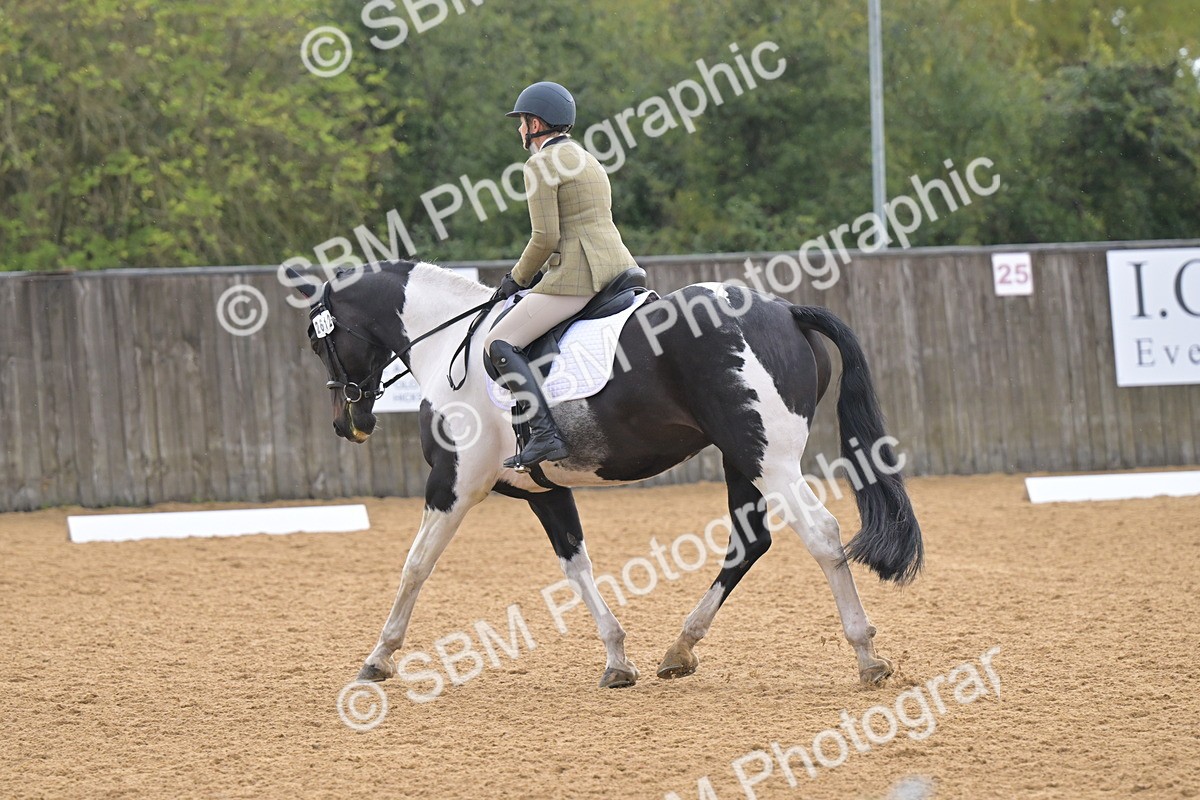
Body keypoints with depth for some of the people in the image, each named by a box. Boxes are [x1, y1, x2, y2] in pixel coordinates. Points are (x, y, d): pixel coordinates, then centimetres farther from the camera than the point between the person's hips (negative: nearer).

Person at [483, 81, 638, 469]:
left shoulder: (541, 164, -6)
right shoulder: (586, 159, 22)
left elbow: (546, 238, -12)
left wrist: (519, 278, 3)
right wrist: (537, 273, 22)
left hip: (577, 276, -10)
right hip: (619, 265, 10)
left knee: (499, 344, -11)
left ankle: (545, 433, -25)